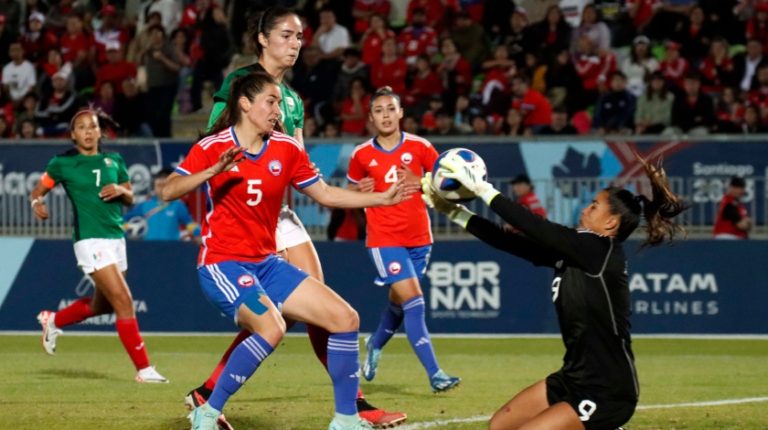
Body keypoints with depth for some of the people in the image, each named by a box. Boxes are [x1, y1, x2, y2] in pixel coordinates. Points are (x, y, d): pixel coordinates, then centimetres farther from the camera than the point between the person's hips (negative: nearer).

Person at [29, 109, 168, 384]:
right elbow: (37, 191, 4)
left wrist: (121, 190, -7)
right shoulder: (63, 163, -2)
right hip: (90, 240, -7)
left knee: (101, 305, 20)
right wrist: (37, 204, -18)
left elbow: (130, 199, 15)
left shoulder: (114, 161, 11)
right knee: (124, 302, -15)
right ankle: (143, 369, -11)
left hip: (116, 238, 7)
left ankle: (53, 320, 46)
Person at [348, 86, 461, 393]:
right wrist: (361, 192, -9)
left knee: (398, 303, 17)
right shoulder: (361, 155, -1)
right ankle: (434, 374, -18)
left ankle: (375, 344, 48)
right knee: (414, 301, -15)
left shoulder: (420, 147, 0)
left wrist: (418, 182, -15)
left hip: (418, 238, 3)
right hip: (384, 239, -3)